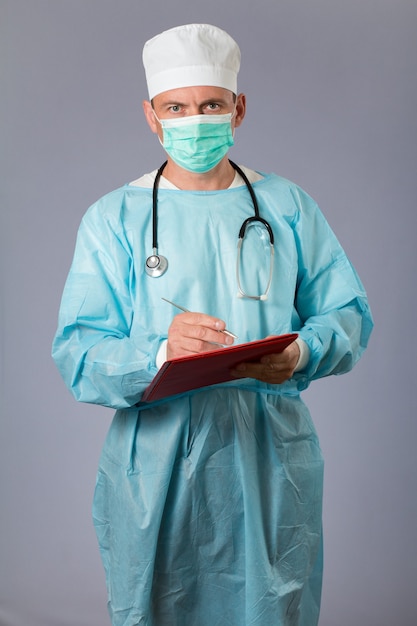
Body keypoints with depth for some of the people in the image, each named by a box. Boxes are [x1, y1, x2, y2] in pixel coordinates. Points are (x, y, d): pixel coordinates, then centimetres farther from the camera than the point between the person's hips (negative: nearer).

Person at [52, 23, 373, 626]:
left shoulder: (288, 206, 8)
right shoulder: (114, 218, 1)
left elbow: (349, 314, 6)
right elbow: (76, 353, -8)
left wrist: (302, 353, -17)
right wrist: (160, 354, -28)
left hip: (272, 462, 2)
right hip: (155, 467, -1)